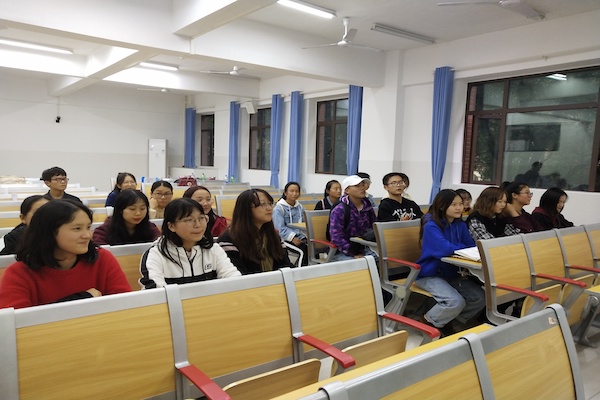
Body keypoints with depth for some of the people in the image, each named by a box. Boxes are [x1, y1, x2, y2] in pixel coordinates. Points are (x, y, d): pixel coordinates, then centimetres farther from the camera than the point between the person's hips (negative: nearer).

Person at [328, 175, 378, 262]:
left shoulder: (368, 207, 7)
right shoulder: (339, 210, -13)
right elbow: (336, 237, -16)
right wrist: (354, 254, -18)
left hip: (363, 249, 6)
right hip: (342, 252, -6)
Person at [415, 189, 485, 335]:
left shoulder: (461, 224, 5)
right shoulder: (431, 225, -18)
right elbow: (445, 249, -30)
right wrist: (463, 248, -12)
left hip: (451, 273, 7)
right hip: (430, 274, -7)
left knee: (481, 298, -9)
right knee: (456, 302, -27)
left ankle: (448, 320, 13)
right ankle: (429, 321, 3)